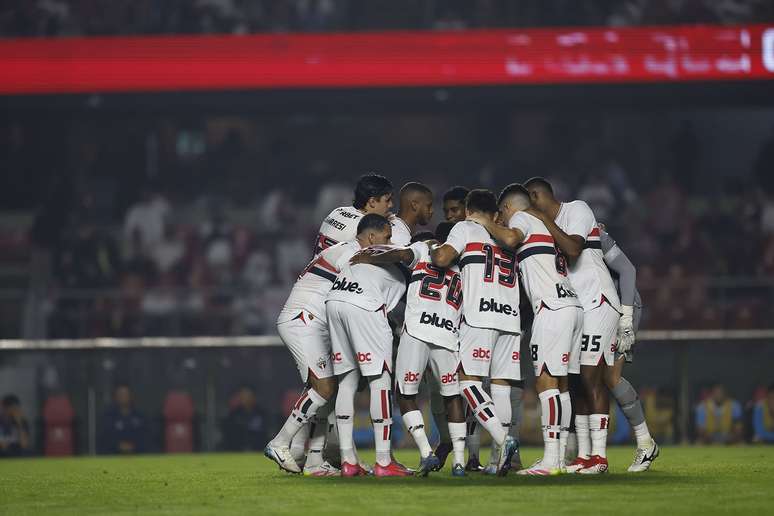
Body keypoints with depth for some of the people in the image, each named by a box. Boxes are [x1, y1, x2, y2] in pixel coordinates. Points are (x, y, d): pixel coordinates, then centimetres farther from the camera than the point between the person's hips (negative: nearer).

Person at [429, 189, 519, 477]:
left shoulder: (466, 229, 8)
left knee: (469, 379, -4)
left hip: (479, 315, -5)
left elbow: (442, 259, -5)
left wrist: (432, 249, 16)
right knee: (500, 385, 5)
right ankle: (496, 461, 2)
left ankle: (502, 439, -23)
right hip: (511, 316, 5)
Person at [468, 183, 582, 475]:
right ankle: (559, 458, 8)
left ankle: (550, 460, -18)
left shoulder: (521, 218, 3)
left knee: (546, 382, -12)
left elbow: (510, 238, -18)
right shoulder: (543, 226, 29)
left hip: (552, 308, -9)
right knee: (560, 385, 9)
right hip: (572, 306, 9)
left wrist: (485, 223, -4)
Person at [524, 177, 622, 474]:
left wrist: (545, 221, -16)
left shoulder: (577, 210, -7)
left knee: (591, 377, -13)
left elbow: (573, 250, -22)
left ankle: (598, 455, -14)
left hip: (596, 302, -9)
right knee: (577, 381, 5)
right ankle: (583, 457, 7)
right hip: (573, 308, 9)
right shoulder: (548, 225, 17)